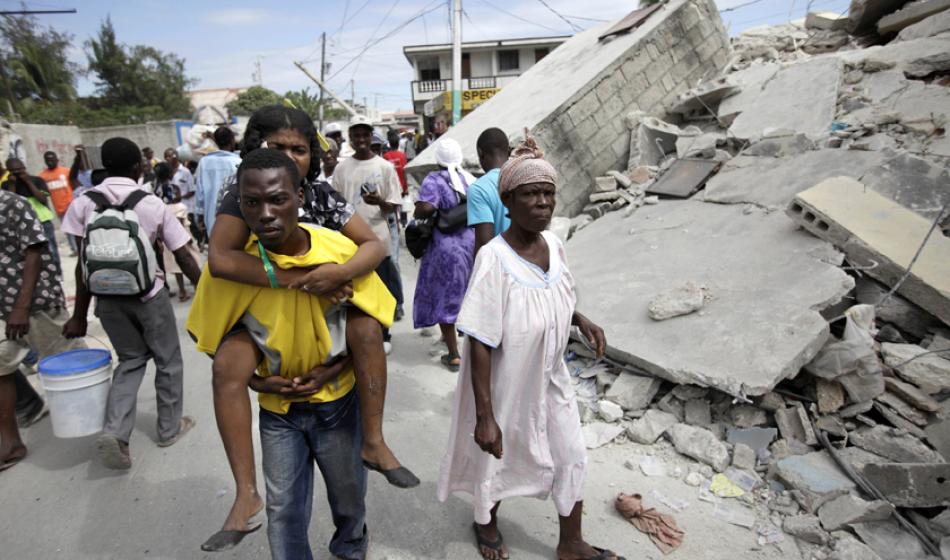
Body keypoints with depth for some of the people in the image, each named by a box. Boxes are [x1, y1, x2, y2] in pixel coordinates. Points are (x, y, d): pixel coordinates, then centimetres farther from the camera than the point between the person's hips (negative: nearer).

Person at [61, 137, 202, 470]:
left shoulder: (83, 203, -4)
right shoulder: (154, 205, -9)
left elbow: (84, 264, -4)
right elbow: (183, 258, -8)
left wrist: (79, 314, 4)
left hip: (108, 297, 3)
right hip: (149, 295, -3)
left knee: (130, 359, 20)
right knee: (167, 360, 16)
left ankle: (115, 431, 4)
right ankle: (169, 428, 28)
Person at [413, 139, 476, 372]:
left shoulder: (434, 180, -14)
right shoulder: (469, 178, 5)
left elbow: (426, 207, -28)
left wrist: (416, 215, -8)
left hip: (446, 247, -6)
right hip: (471, 243, 6)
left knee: (444, 298, 4)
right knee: (460, 293, 22)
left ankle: (454, 355, 8)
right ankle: (452, 335, 41)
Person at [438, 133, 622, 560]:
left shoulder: (553, 244, -8)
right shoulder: (494, 259, -27)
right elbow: (480, 345, -24)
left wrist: (580, 320, -7)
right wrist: (485, 416, -23)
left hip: (550, 378, 6)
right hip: (506, 384, -6)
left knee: (571, 456, 18)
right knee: (496, 459, 19)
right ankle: (487, 521, 52)